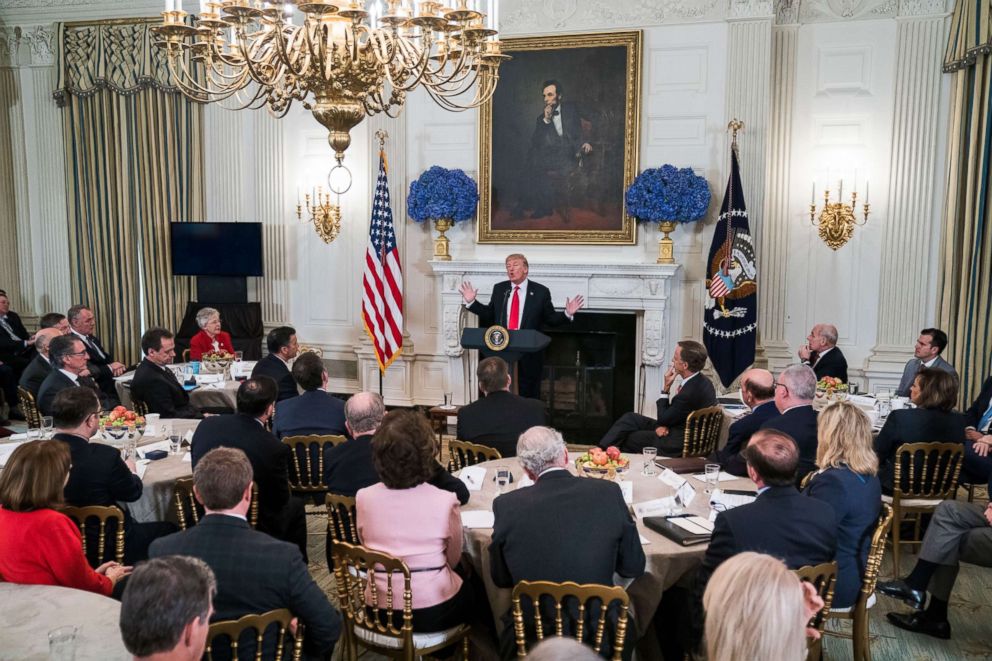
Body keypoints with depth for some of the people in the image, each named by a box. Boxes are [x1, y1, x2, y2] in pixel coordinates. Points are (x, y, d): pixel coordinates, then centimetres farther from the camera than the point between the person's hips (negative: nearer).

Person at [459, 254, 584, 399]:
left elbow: (550, 319, 1)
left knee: (529, 396, 5)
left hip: (529, 354, -3)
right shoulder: (499, 289, 7)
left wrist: (567, 314, -15)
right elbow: (489, 314, 13)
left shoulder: (541, 291, -3)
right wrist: (471, 302, 5)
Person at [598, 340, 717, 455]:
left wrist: (666, 388, -12)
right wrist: (664, 424, -7)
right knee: (630, 418, 7)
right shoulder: (702, 381, 1)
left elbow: (663, 419, -15)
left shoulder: (689, 393, -30)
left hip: (677, 444, -9)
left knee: (627, 438, -1)